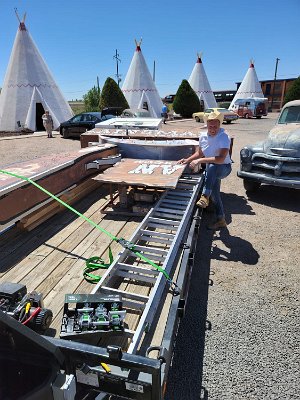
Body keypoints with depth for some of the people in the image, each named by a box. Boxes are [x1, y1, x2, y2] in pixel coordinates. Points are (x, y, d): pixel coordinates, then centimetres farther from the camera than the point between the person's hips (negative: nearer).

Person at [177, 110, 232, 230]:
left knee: (211, 167, -39)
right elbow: (199, 153, 15)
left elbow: (221, 159, -34)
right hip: (212, 171, 6)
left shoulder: (224, 137, -22)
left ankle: (204, 197, -34)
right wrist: (188, 160, 0)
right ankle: (221, 220, 14)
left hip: (224, 167, -6)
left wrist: (200, 160, -35)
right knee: (214, 193, 2)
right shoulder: (203, 136, -2)